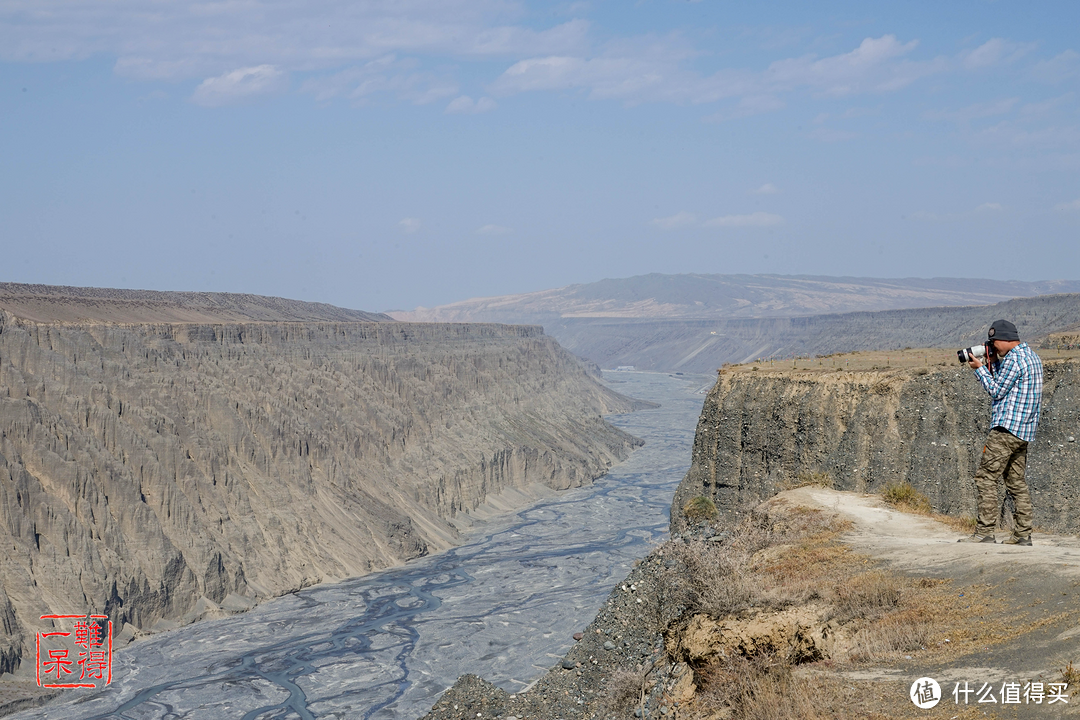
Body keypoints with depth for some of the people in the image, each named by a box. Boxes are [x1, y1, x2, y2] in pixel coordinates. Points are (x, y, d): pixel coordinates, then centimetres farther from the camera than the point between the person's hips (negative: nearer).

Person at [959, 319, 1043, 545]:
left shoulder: (1014, 359, -14)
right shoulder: (1032, 357, 17)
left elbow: (996, 391, -9)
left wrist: (979, 368, 1)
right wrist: (993, 362, 16)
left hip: (1007, 428, -10)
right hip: (1025, 431, 10)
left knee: (985, 477, -9)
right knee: (1016, 481, 12)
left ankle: (985, 532, -13)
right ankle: (1023, 534, 10)